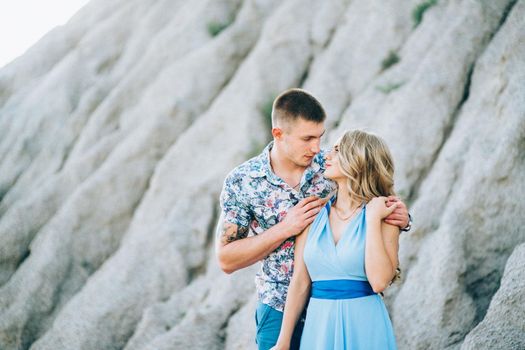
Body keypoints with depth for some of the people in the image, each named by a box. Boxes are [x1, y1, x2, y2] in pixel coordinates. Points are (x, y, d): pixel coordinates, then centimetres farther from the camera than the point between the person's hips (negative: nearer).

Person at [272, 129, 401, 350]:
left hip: (365, 325, -2)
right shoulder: (313, 215, 4)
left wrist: (373, 220, -14)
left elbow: (379, 282, -16)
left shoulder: (383, 216, -4)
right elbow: (300, 282, 4)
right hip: (319, 324, 3)